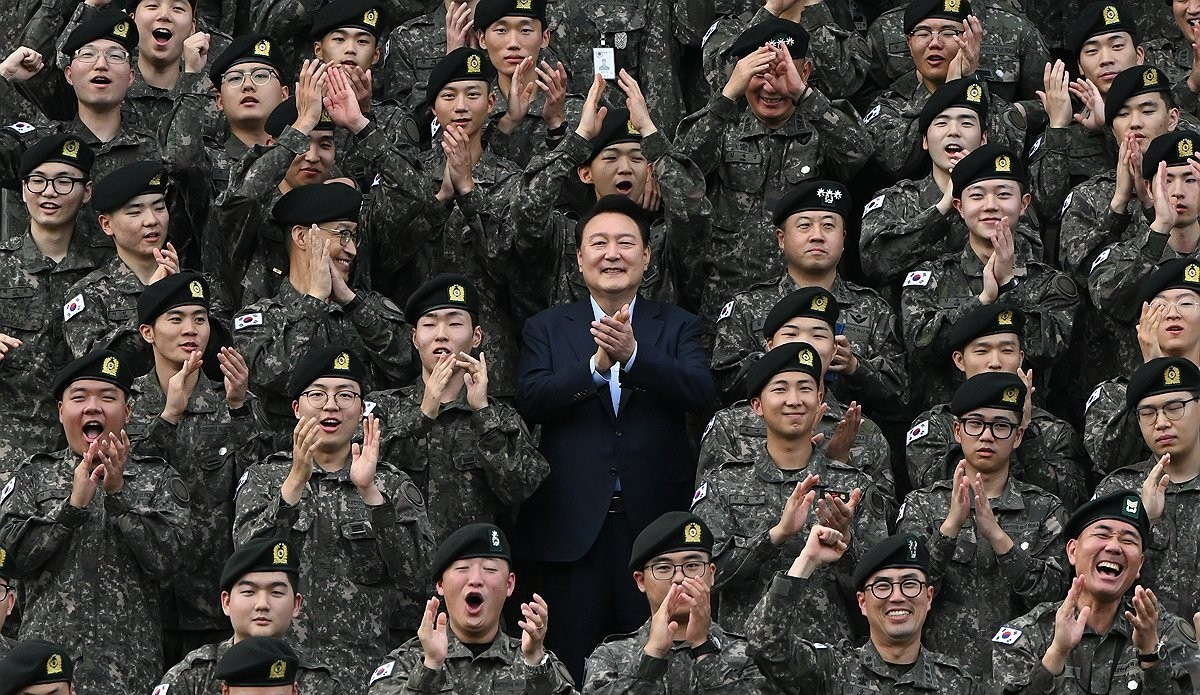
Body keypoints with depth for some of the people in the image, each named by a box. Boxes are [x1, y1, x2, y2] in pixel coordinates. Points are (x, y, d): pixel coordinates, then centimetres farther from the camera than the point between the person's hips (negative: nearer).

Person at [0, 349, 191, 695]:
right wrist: (73, 503, -13)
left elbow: (165, 561, -6)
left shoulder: (158, 479, 8)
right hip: (45, 655, 1)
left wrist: (118, 493, -13)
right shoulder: (34, 476, 10)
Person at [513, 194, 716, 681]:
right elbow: (529, 401, -8)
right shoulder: (545, 329, 9)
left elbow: (702, 392, -11)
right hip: (572, 527, 0)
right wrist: (596, 365, -23)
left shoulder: (678, 327, 8)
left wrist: (633, 355, -26)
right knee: (570, 672, 4)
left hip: (655, 525, 0)